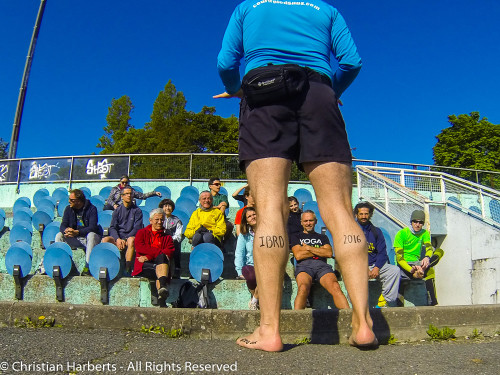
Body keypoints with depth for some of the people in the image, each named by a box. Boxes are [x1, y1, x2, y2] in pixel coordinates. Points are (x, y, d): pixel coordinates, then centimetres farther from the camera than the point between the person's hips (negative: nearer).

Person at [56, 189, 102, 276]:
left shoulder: (91, 209, -13)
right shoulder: (68, 208, 2)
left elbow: (92, 228, -24)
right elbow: (63, 225, -4)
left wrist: (77, 232, -37)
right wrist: (66, 231, -30)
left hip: (88, 238, -5)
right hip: (74, 239, 5)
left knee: (91, 235, -36)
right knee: (59, 235, -15)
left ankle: (87, 266, -37)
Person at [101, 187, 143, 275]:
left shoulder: (137, 211, 6)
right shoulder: (117, 211, 14)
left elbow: (137, 228, -4)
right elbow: (112, 228, 5)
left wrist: (126, 240, -17)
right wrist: (118, 239, -15)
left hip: (130, 237, -2)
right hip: (118, 238, 3)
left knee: (131, 240, -37)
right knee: (105, 240, -27)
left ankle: (128, 268, -39)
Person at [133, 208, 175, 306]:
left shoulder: (167, 237, 26)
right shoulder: (142, 232, 24)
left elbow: (170, 252, 5)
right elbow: (139, 247, 3)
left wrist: (149, 256, -8)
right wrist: (160, 253, -8)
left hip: (160, 263, 1)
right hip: (144, 266, -1)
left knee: (161, 257, -36)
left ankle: (163, 287, -59)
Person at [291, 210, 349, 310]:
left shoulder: (323, 237, 32)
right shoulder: (296, 237, 26)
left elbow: (329, 253, 11)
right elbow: (298, 255, 8)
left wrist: (308, 247, 7)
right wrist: (320, 250, 10)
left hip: (322, 265, 2)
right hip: (304, 265, -1)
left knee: (335, 287, -33)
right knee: (303, 288, -38)